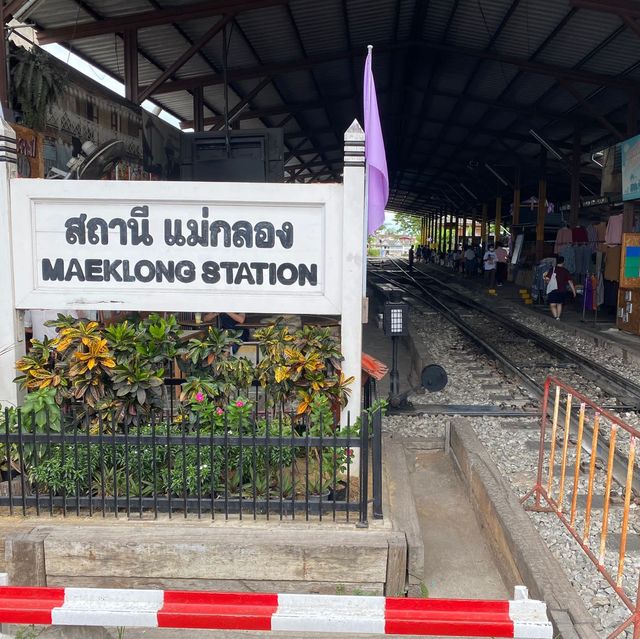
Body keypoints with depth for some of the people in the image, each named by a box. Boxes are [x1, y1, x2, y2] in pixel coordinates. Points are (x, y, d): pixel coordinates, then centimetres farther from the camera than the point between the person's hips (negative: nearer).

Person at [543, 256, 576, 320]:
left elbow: (547, 279, -11)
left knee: (552, 305, -3)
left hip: (553, 290, -3)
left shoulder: (552, 270, -4)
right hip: (562, 291, 3)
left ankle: (555, 317, -22)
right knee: (559, 304, 19)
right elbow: (570, 282, 2)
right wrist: (574, 291, 6)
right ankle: (558, 317, 22)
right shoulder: (566, 271, 4)